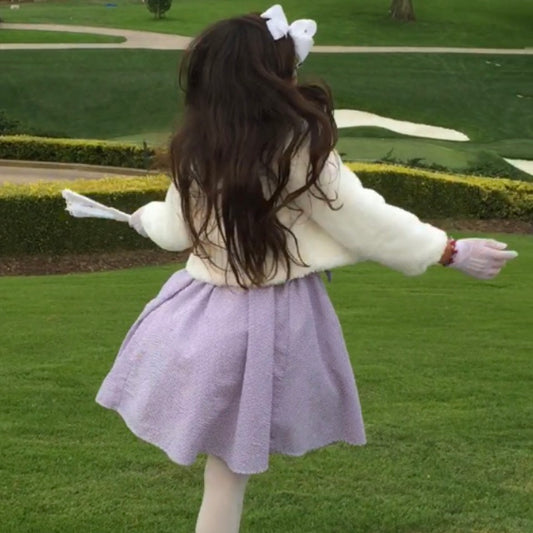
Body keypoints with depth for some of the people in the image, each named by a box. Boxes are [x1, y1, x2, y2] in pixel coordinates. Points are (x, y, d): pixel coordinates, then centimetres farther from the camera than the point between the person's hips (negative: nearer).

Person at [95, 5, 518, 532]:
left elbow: (177, 230, 11)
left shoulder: (195, 152, -4)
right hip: (273, 320, -3)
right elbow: (366, 221, -13)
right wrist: (450, 250, -2)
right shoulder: (301, 150, -19)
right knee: (231, 463, 12)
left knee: (225, 457, 20)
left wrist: (148, 216, 36)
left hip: (208, 312, 4)